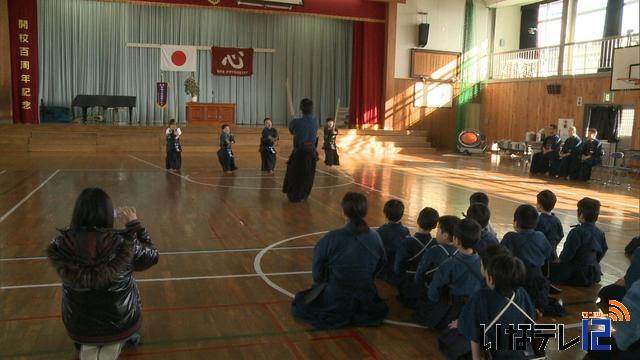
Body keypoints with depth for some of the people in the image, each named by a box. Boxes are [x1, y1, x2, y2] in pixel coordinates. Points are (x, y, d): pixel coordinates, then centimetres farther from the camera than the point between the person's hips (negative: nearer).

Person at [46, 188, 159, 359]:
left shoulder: (58, 247, -23)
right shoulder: (124, 244, -28)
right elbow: (152, 256, -7)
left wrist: (84, 215, 8)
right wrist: (134, 223, -1)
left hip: (79, 328, 2)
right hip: (121, 324, -1)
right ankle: (114, 345, 38)